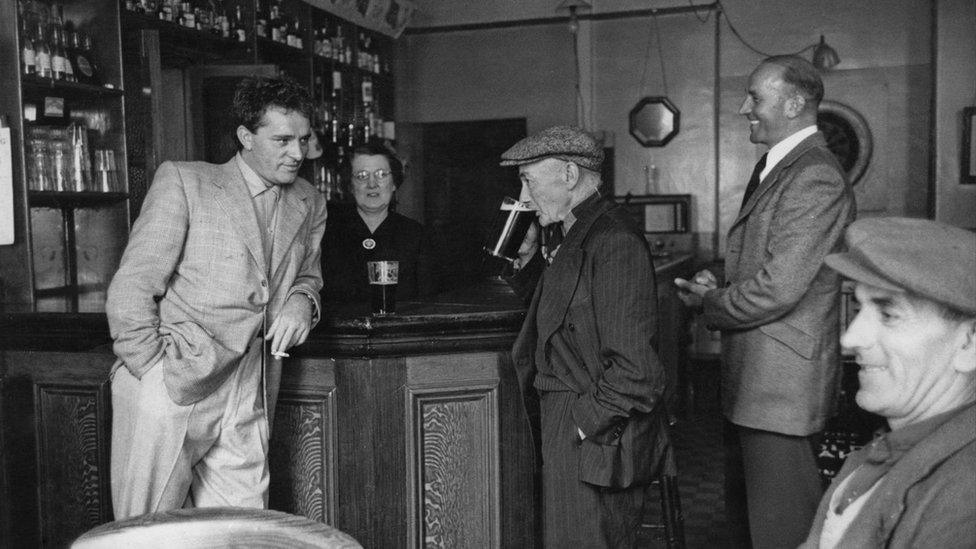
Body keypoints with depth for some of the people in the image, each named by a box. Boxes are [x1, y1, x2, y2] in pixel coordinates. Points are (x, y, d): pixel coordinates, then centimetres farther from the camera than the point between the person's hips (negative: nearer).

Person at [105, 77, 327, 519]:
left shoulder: (309, 206, 14)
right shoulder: (182, 181, 0)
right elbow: (131, 288, -3)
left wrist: (301, 304, 4)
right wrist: (153, 372, -11)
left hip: (247, 403, 4)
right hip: (169, 388, -4)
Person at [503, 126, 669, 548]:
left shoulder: (614, 243, -20)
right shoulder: (574, 237, 12)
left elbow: (635, 367, -23)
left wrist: (586, 423, -18)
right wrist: (528, 255, 9)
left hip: (596, 438, -10)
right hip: (565, 427, 10)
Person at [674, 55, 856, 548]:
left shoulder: (816, 179, -19)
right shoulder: (773, 167, 14)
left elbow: (777, 288, -24)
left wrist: (708, 302, -8)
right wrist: (717, 285, 3)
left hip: (782, 383, -10)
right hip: (749, 379, 10)